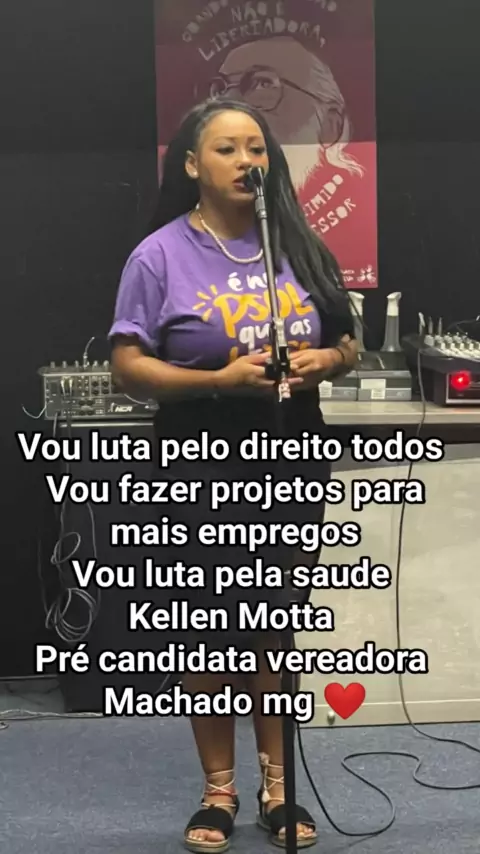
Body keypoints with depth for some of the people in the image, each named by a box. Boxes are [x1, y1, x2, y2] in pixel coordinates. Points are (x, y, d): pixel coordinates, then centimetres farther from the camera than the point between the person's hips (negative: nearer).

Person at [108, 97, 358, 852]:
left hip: (294, 461, 3)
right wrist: (222, 378, -21)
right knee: (214, 631, 7)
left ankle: (277, 784, 26)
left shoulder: (295, 246, 6)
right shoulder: (160, 256, -6)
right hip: (205, 470, -3)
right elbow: (128, 367, -9)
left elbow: (347, 345, 12)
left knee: (278, 624, 12)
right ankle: (219, 790, 24)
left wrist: (323, 360, -12)